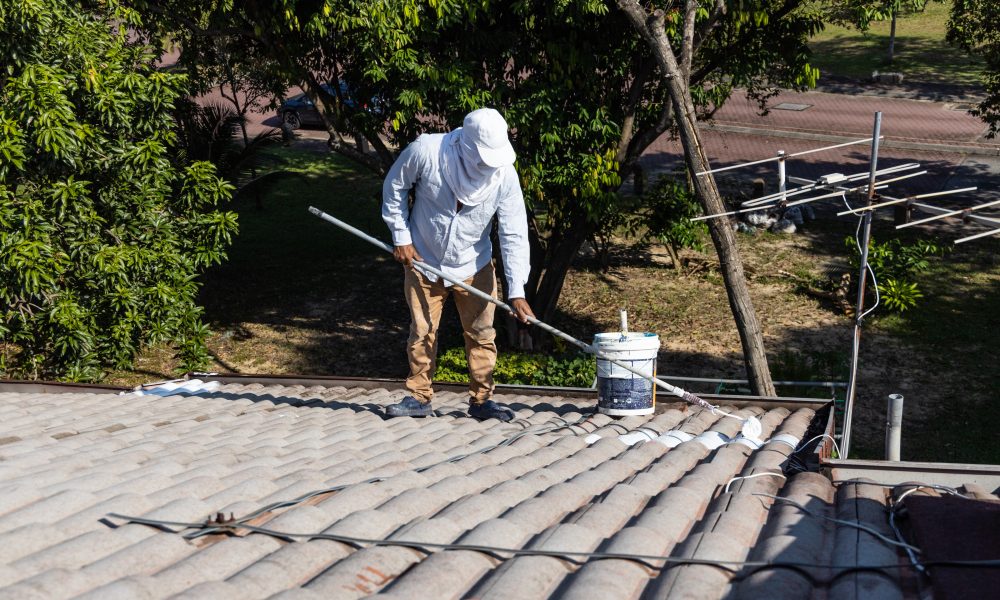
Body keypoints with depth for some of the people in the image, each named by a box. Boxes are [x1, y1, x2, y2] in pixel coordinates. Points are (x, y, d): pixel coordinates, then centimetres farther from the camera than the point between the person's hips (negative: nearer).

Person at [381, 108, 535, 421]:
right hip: (423, 261, -1)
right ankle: (418, 397, 22)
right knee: (422, 332, 8)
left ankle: (481, 399, 17)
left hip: (473, 266, 1)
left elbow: (514, 235, -18)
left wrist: (517, 291, -23)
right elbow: (394, 186, -5)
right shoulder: (425, 151, -25)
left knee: (481, 334, 4)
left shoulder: (504, 174, -21)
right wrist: (401, 237, -7)